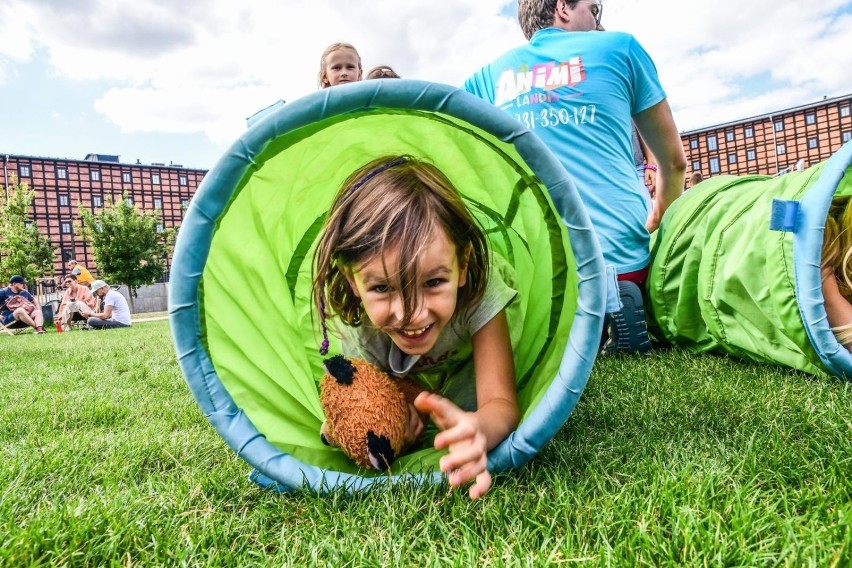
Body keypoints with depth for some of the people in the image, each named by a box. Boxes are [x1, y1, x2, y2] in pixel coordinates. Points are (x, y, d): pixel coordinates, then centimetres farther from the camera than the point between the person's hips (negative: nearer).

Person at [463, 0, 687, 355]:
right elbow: (673, 160, 15)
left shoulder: (488, 76, 15)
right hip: (622, 255, -1)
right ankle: (613, 302, -5)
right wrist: (653, 227, 32)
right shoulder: (619, 46, 11)